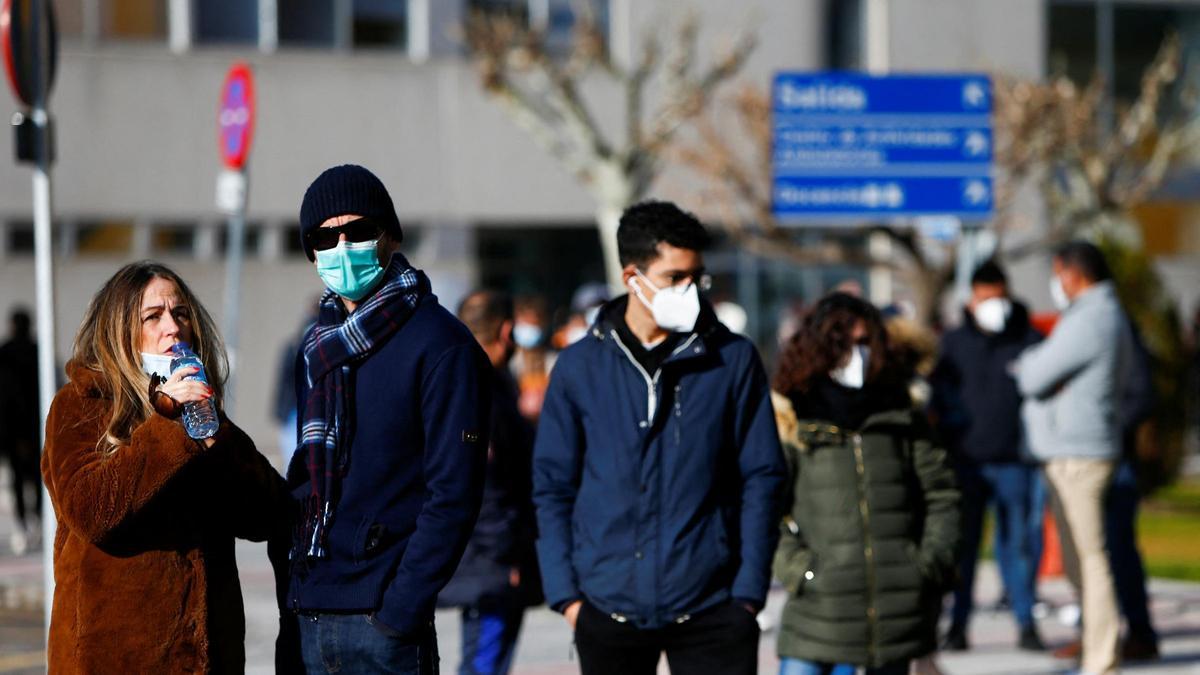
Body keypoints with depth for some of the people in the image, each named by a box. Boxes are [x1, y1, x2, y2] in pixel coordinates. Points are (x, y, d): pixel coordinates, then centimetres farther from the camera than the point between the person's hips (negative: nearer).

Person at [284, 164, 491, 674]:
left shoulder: (440, 345, -8)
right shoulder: (318, 346, 14)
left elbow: (452, 494, -13)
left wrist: (401, 609, -18)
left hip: (383, 617, -7)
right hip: (310, 611, 7)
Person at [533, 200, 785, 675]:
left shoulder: (733, 361, 1)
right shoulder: (580, 367, 2)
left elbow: (761, 477, 2)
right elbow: (552, 488, 6)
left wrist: (748, 589, -5)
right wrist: (565, 591, -3)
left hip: (710, 606, -1)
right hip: (609, 610, 1)